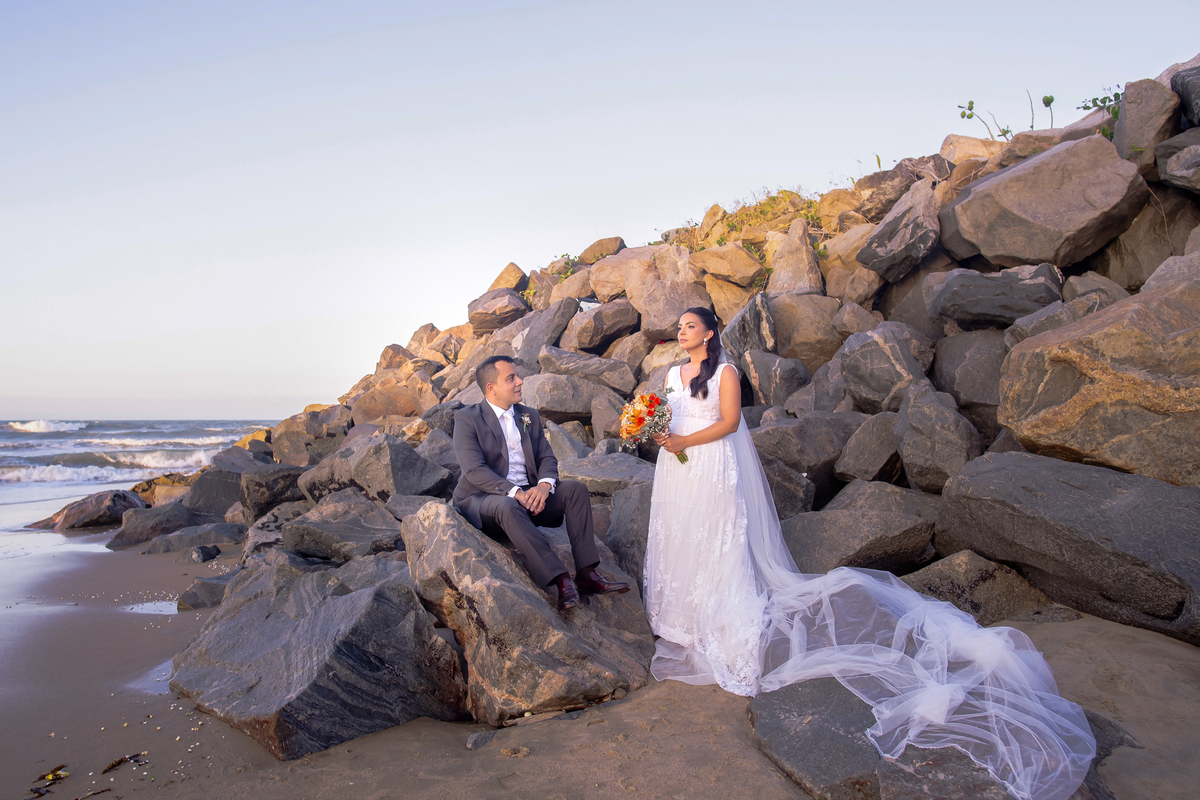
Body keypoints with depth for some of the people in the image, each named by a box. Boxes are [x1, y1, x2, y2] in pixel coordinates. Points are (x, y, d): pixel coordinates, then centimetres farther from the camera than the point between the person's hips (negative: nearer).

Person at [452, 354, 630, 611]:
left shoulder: (529, 416, 14)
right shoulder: (467, 419, -5)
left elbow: (547, 458, 7)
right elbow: (475, 470, -17)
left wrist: (543, 485, -16)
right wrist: (516, 493, -28)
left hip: (528, 495, 6)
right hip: (483, 499, -5)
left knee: (575, 488, -15)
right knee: (507, 507, -38)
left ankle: (586, 572, -23)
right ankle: (561, 579, -42)